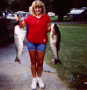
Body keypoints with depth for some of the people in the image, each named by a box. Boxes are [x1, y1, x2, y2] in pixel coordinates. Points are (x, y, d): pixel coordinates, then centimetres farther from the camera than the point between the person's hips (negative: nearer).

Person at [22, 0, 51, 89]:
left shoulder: (46, 17, 1)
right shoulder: (30, 18, 1)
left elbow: (48, 29, 7)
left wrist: (51, 29, -14)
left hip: (42, 42, 0)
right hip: (31, 42, 1)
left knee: (40, 62, 6)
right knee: (33, 62, 10)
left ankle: (39, 78, 26)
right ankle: (34, 79, 22)